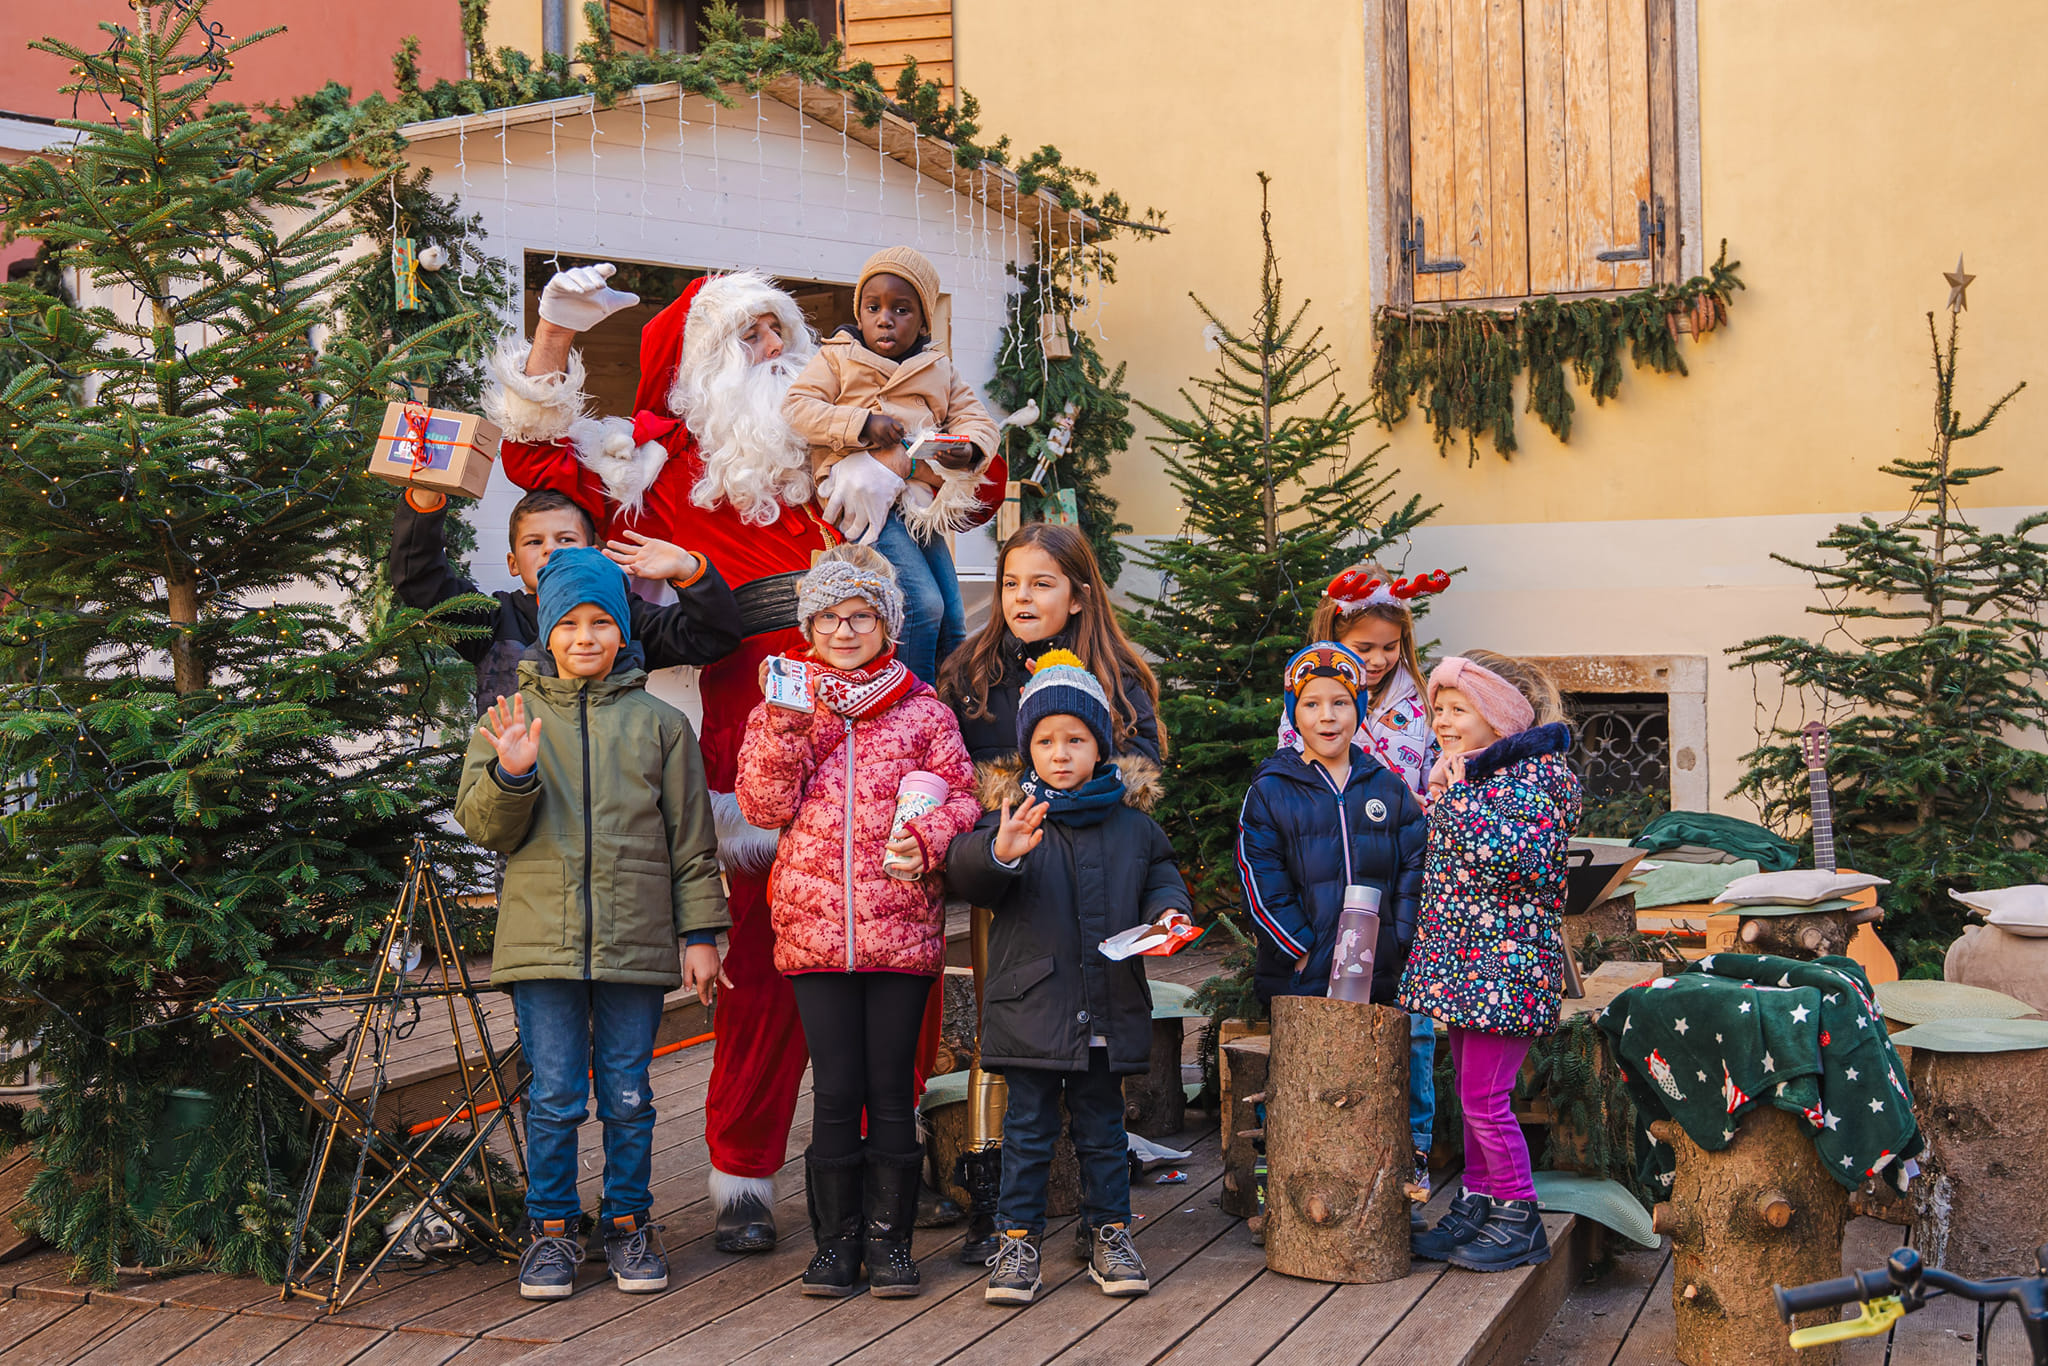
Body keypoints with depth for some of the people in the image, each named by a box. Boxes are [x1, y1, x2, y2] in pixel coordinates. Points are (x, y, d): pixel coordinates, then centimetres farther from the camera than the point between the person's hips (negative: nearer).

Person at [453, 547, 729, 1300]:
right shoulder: (512, 716, 7)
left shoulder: (658, 723, 6)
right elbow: (484, 828, 2)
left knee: (627, 1096, 7)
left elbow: (691, 839, 8)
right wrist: (510, 775, -18)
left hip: (635, 942, 0)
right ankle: (551, 1229, 16)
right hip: (541, 941, 0)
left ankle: (628, 1224, 21)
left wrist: (700, 934, 3)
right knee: (553, 1097, 2)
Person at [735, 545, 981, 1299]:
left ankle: (889, 1237, 15)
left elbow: (961, 795, 4)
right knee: (836, 1089, 3)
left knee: (892, 1087, 4)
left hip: (902, 926, 0)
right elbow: (764, 806, 0)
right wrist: (786, 727, -12)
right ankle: (836, 1238, 14)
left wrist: (925, 839, -15)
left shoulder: (923, 709, 7)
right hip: (813, 925, 0)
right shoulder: (783, 705, 10)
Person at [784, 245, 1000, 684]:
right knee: (923, 603, -21)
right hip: (869, 496, -5)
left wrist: (968, 447, -14)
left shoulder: (939, 370, 18)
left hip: (922, 500, 6)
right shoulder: (837, 357, 7)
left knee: (953, 624, 3)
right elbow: (796, 407, -5)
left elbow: (977, 417, 11)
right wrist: (862, 424, -17)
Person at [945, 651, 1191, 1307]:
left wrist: (1167, 913, -7)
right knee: (1028, 1127, 4)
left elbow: (1161, 878, 15)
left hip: (1110, 1005, 2)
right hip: (1032, 1002, -2)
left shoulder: (1133, 822, 6)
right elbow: (966, 874, -15)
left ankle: (1109, 1232, 25)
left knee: (1102, 1127, 14)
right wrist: (999, 853, -37)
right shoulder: (1012, 814, -3)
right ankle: (1018, 1238, 14)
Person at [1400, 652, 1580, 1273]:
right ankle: (1477, 1204, 25)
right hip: (1463, 960, 9)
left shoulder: (1539, 774, -12)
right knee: (1473, 1092, 15)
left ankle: (1518, 1219, 7)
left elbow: (1523, 861, -26)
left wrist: (1459, 797, -21)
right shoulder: (1465, 775, 14)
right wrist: (1440, 801, 12)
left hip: (1505, 962, -9)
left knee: (1485, 1095, -6)